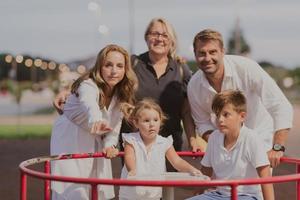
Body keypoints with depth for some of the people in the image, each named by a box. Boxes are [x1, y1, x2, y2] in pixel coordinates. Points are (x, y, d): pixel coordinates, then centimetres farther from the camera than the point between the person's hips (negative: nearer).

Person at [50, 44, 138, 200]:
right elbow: (89, 104, -51)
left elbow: (114, 125, 1)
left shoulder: (121, 94, -6)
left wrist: (109, 145, -19)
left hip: (95, 146, 6)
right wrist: (97, 121, -73)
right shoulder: (88, 86, -27)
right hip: (69, 142, -6)